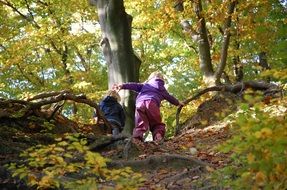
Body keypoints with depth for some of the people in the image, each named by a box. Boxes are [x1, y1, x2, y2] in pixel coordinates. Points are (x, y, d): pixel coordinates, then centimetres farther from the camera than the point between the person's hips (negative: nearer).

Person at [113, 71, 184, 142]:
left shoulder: (144, 85, 36)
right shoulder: (161, 88, 34)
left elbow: (135, 85, 21)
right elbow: (169, 97, 46)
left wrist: (123, 86, 9)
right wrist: (178, 103, 64)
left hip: (140, 104, 1)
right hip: (152, 104, -1)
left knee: (140, 125, -6)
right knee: (157, 124, 8)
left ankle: (136, 138, -33)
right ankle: (158, 136, -22)